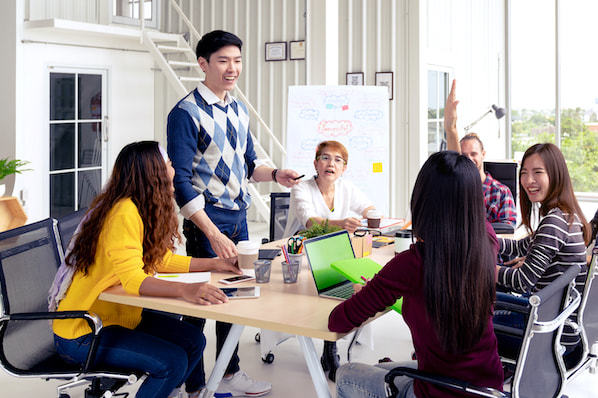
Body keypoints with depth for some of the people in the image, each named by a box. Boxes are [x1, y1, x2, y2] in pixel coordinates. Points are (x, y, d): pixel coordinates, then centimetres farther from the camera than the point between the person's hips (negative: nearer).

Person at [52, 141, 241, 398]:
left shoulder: (143, 210, 5)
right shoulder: (124, 214, -24)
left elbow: (162, 260, 12)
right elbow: (131, 278, -34)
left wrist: (214, 264, 6)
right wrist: (184, 290, -46)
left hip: (119, 316, 10)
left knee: (193, 340, 3)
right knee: (172, 362, -20)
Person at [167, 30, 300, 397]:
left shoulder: (239, 111, 10)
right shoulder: (186, 113, -14)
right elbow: (181, 181, -19)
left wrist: (275, 174, 0)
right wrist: (214, 234, -25)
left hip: (239, 216, 8)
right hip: (208, 219, -8)